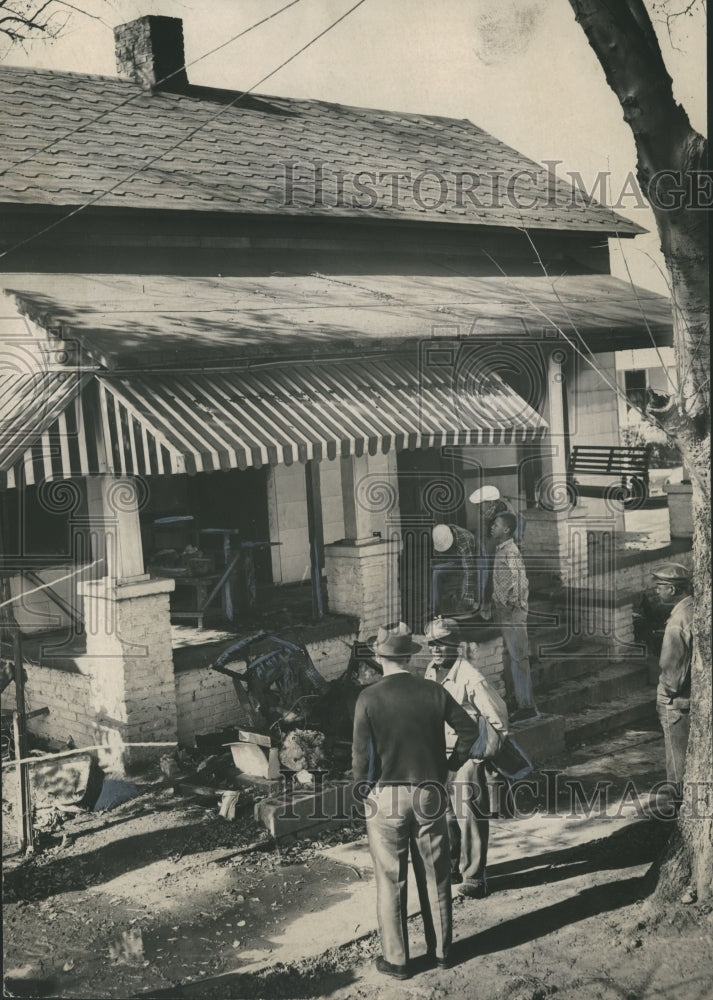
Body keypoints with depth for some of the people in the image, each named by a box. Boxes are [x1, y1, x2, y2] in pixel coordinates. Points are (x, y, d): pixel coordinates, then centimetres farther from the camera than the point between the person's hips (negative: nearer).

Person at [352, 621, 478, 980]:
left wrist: (362, 789, 2)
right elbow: (469, 729, 0)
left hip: (386, 798, -3)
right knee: (435, 877, 15)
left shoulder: (369, 698, -13)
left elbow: (361, 752, -13)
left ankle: (396, 960, 17)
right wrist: (452, 764, 13)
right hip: (430, 796, 3)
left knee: (391, 882, 8)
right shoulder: (434, 692, -4)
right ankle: (441, 950, 28)